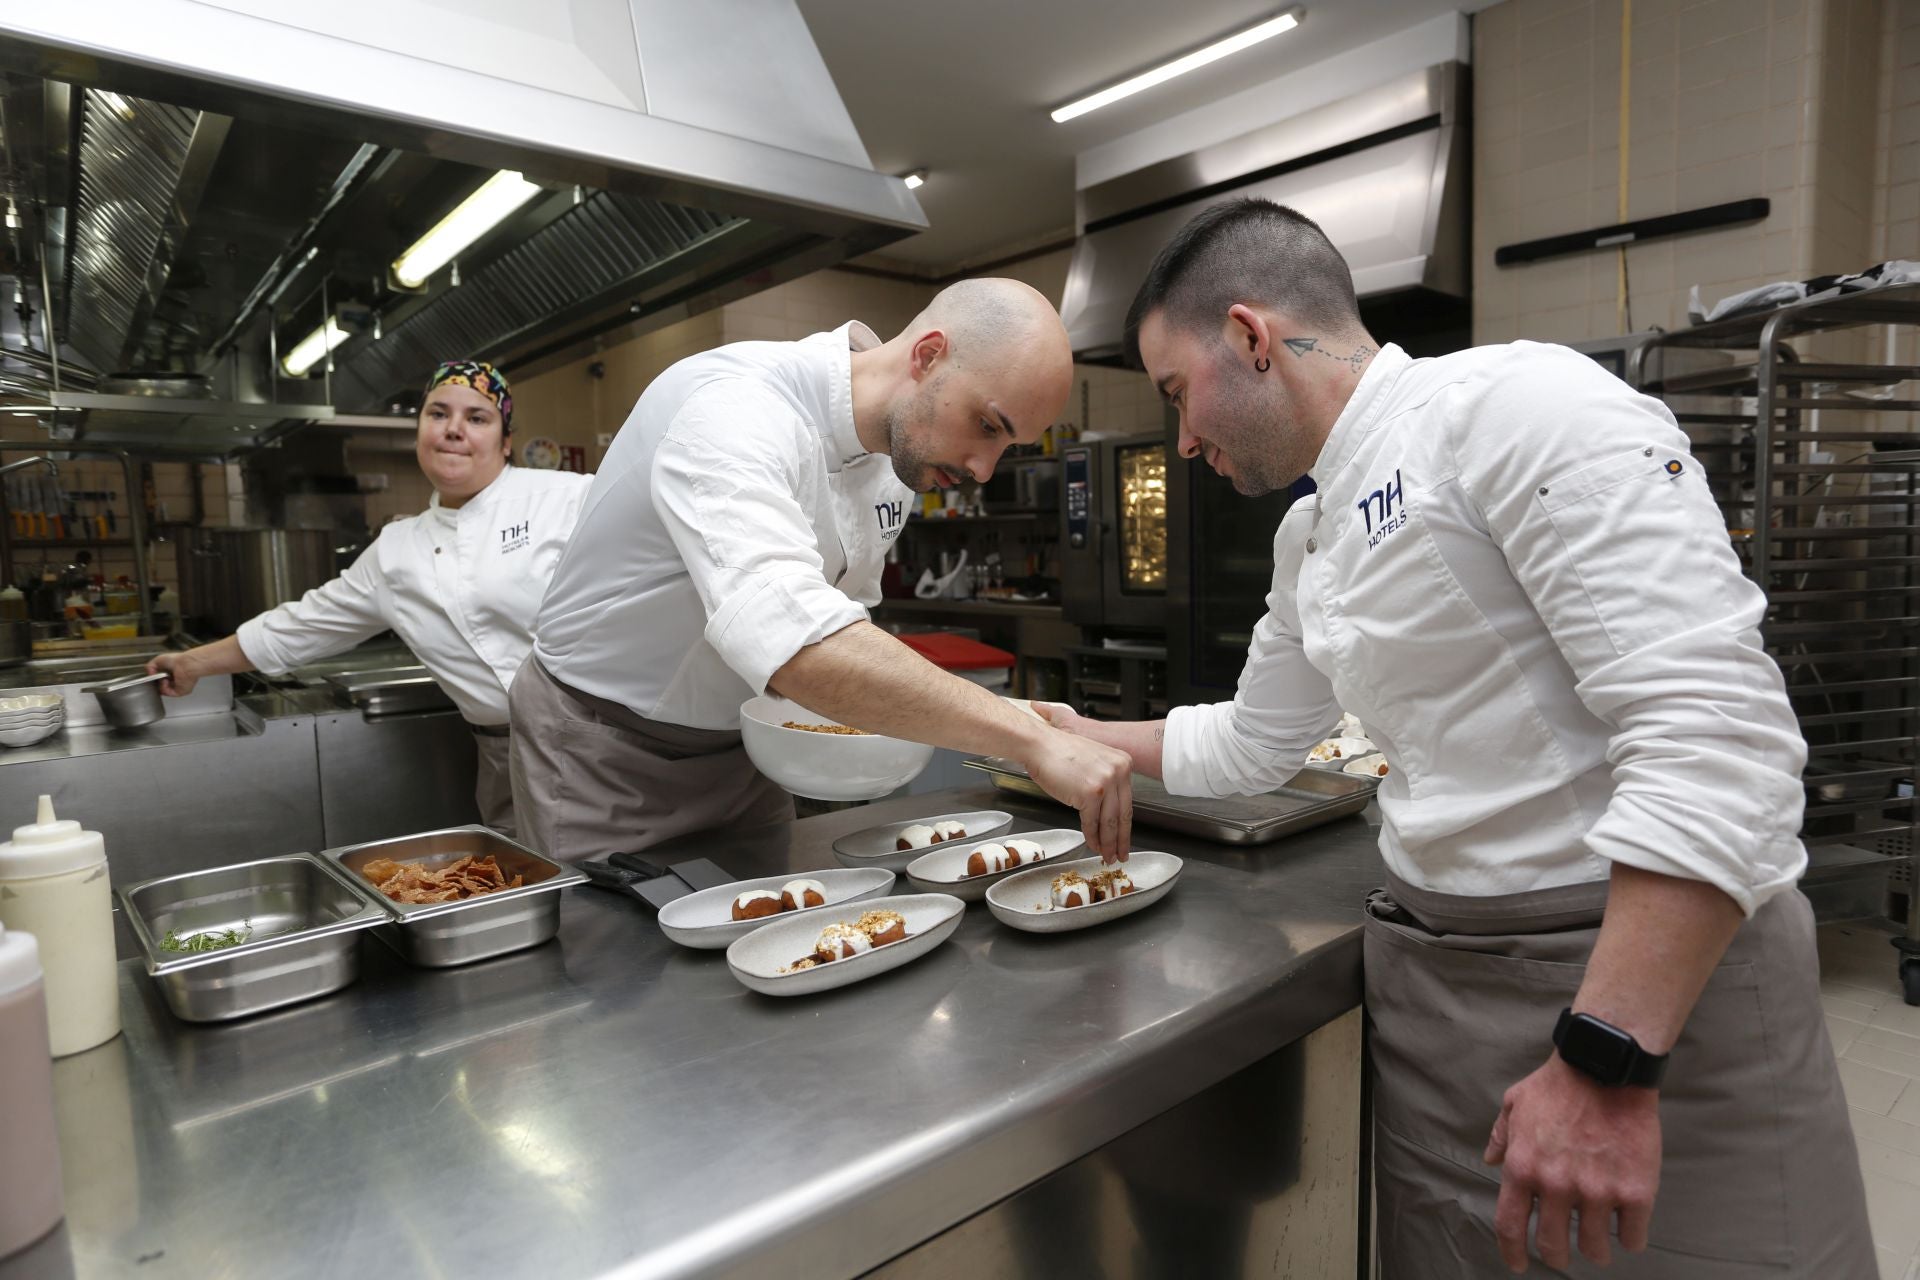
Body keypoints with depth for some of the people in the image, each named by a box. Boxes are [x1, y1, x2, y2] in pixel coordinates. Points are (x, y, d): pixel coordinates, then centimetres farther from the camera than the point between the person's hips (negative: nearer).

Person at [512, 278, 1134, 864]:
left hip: (741, 749, 7)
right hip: (605, 755, -6)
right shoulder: (734, 407, -31)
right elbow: (785, 632, -48)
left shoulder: (898, 452, -3)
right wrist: (1030, 737, -49)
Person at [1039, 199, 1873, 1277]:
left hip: (1656, 975, -7)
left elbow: (1716, 737, -24)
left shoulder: (1521, 404, -17)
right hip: (1431, 977, 8)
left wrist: (1605, 1062, -26)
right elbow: (1252, 744, 22)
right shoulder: (1311, 536, 10)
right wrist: (1082, 736, 23)